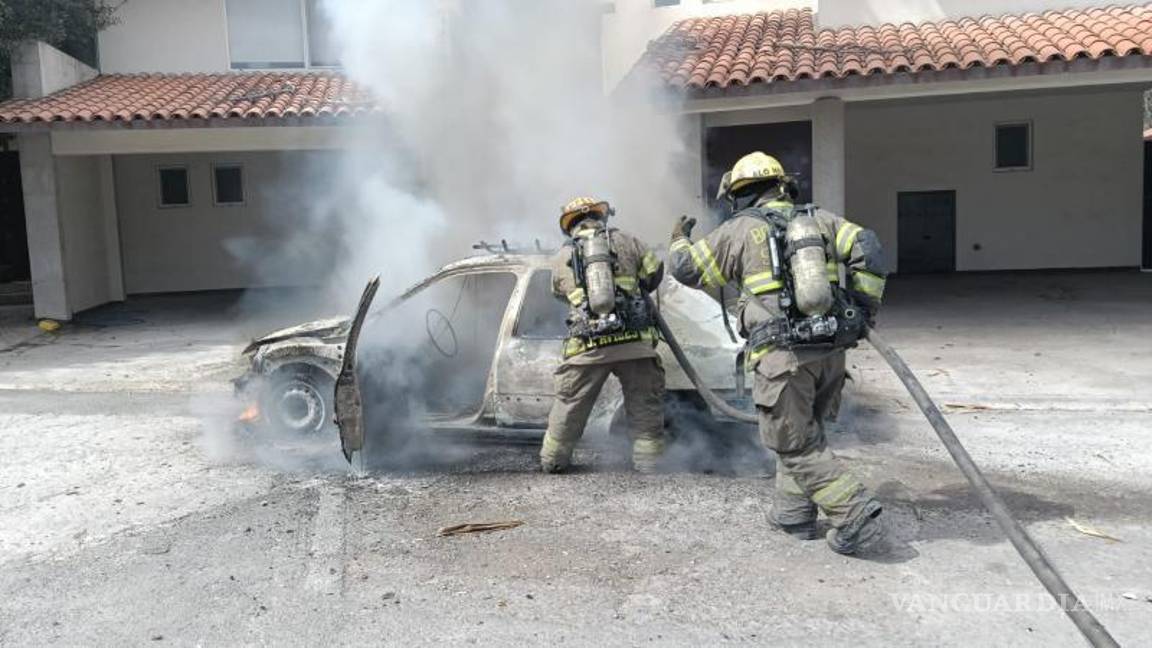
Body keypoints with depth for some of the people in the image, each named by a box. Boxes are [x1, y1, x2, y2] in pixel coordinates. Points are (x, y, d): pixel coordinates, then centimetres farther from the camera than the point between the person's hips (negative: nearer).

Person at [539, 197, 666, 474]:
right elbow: (655, 272, 16)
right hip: (635, 341, -1)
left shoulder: (561, 258, 12)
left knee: (569, 407, 16)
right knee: (646, 408, 11)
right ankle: (649, 462, 13)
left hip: (587, 346, 1)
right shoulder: (625, 241, 9)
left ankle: (553, 460, 28)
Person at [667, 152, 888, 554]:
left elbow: (687, 268, 11)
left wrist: (679, 240, 32)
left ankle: (854, 514, -7)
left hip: (783, 355, -6)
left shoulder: (740, 229, 3)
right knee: (802, 430, 21)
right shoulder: (818, 219, 14)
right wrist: (865, 304, 7)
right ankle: (794, 511, 26)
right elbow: (868, 248, 1)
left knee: (798, 444, 2)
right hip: (831, 350, 6)